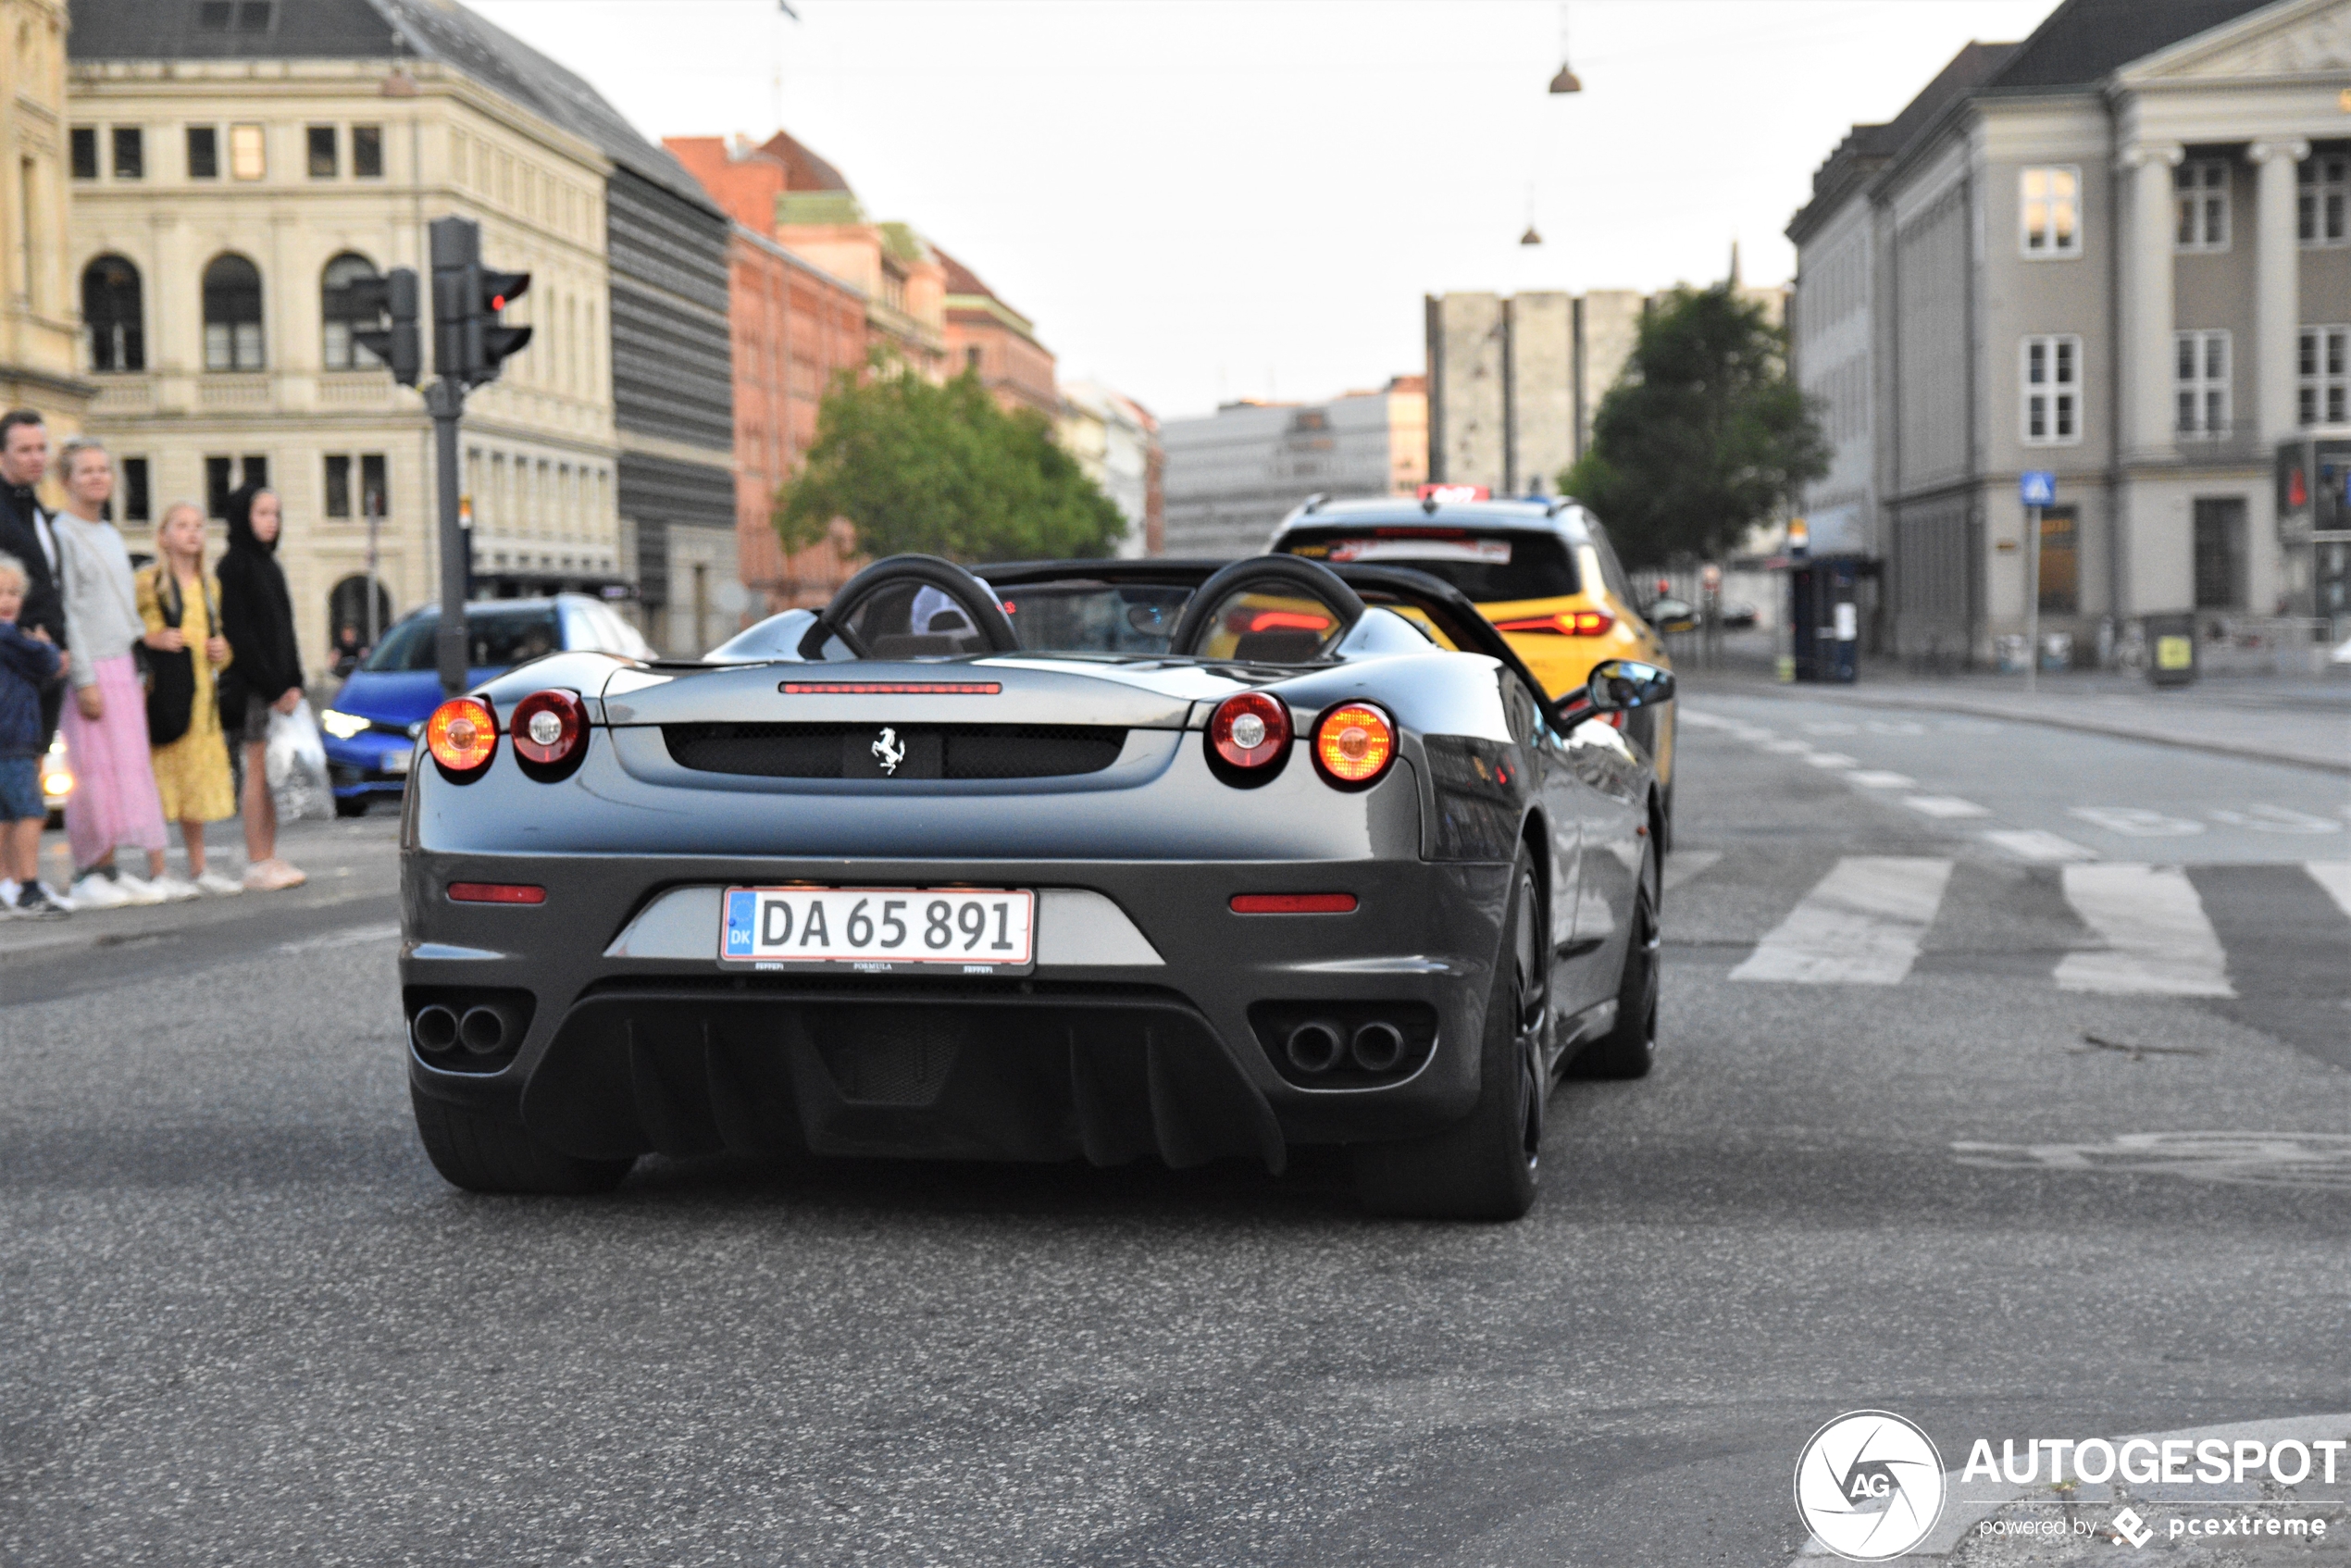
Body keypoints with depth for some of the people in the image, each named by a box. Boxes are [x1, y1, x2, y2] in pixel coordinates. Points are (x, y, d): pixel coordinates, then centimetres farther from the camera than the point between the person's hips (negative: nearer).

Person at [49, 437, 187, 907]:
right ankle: (89, 874, 1)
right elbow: (64, 611, -11)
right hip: (89, 671, -7)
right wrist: (84, 679, -16)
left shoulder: (110, 535, 19)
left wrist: (141, 671, 18)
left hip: (122, 668, 8)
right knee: (94, 771, -6)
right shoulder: (62, 534, -6)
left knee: (134, 769, 5)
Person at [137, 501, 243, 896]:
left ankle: (198, 867, 17)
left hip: (200, 691, 6)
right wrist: (152, 639, -18)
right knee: (159, 777, -9)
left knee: (198, 778, 10)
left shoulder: (210, 585, 16)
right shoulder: (147, 582, -3)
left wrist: (221, 649, 7)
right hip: (160, 690, -6)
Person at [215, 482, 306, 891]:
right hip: (250, 683, -7)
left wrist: (293, 682, 7)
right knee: (258, 769, -7)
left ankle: (268, 858, 10)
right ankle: (257, 863, -5)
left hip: (277, 683, 8)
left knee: (274, 771, 6)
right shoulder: (233, 566, -7)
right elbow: (237, 631, -13)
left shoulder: (270, 565, 18)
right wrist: (272, 687, -15)